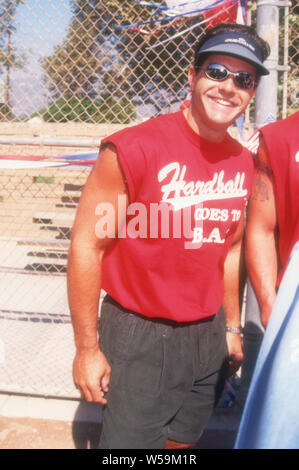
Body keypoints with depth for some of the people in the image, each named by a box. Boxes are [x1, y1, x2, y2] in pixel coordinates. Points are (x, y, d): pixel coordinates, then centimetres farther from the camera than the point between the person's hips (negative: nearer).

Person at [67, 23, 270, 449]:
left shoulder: (243, 163, 3)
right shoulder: (134, 149, -17)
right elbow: (87, 245, -14)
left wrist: (232, 327, 17)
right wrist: (87, 348, -12)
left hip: (208, 337, 6)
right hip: (139, 337, -6)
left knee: (182, 441, 20)